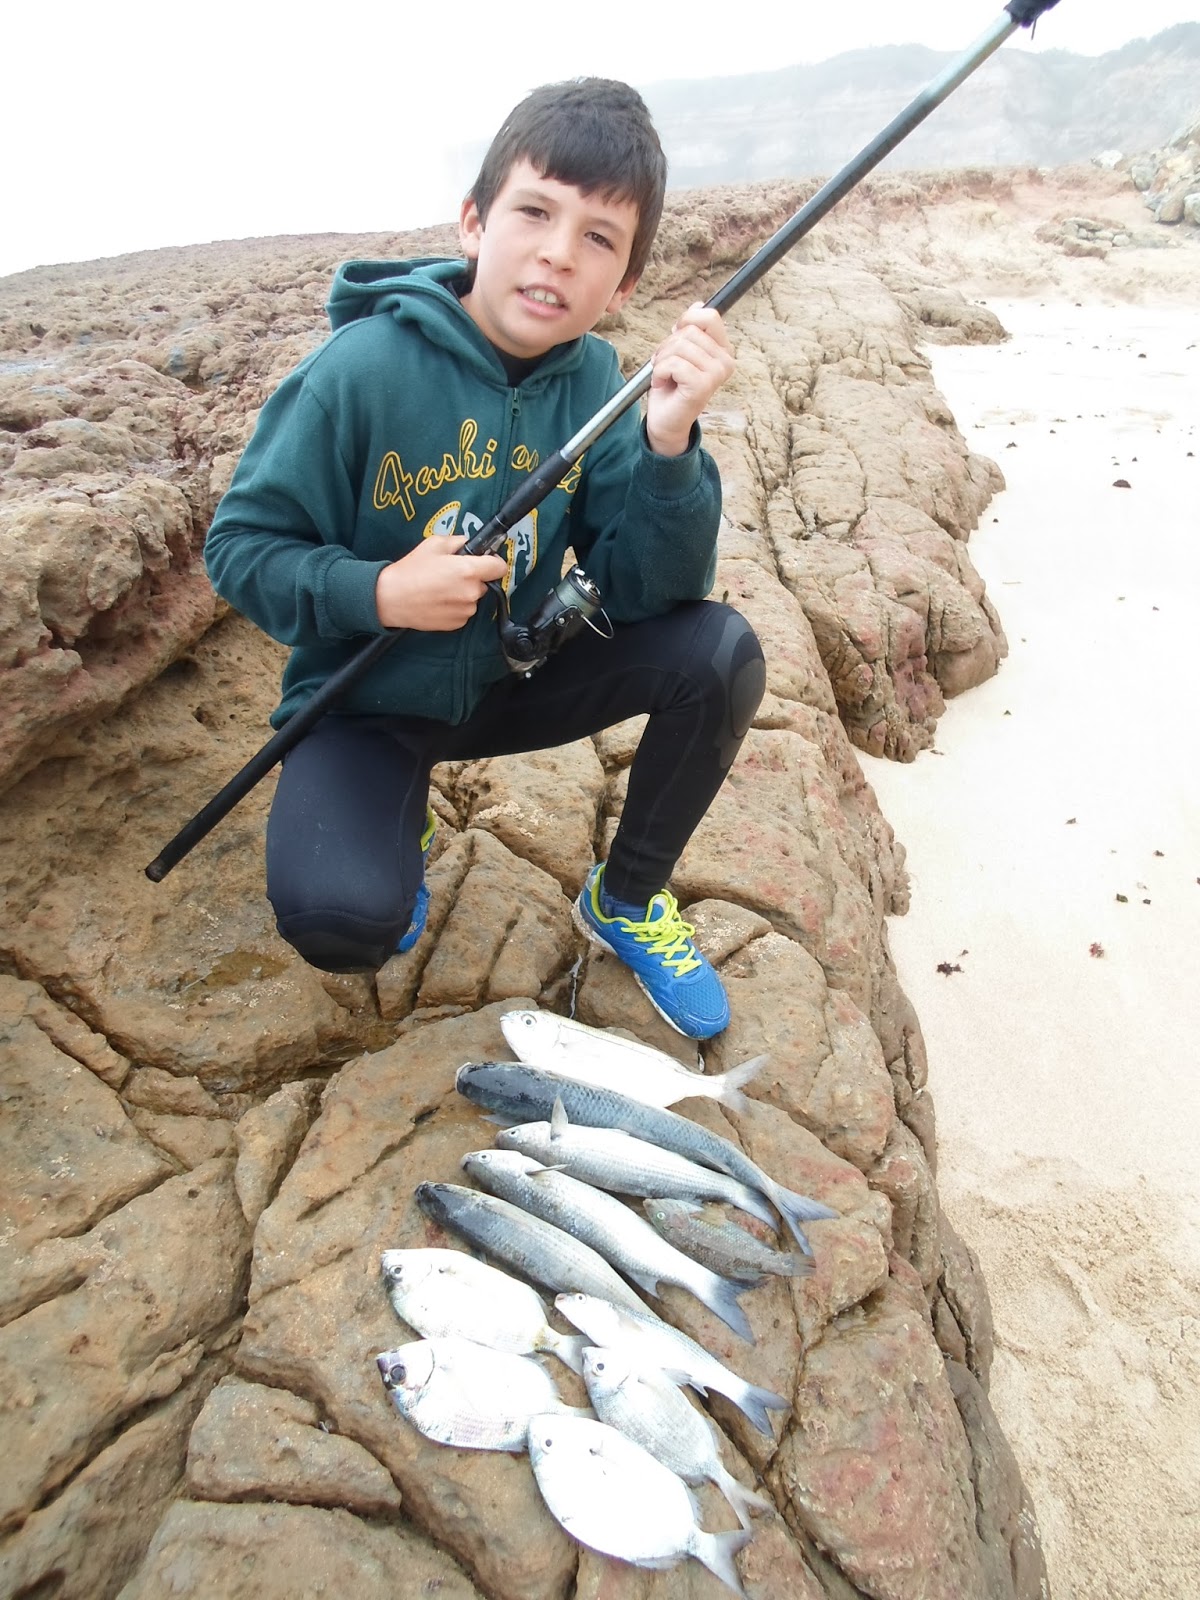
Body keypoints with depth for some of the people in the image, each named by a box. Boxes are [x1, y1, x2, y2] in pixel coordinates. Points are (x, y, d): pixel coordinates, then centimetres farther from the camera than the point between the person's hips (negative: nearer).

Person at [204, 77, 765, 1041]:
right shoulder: (362, 369, -18)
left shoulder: (595, 381, -7)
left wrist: (668, 441, -29)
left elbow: (645, 590, -14)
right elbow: (241, 547, -12)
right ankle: (395, 827, 12)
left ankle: (626, 899, 6)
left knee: (719, 651, -17)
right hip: (365, 701, -3)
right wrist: (378, 592, -29)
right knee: (338, 918, -29)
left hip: (514, 677, 4)